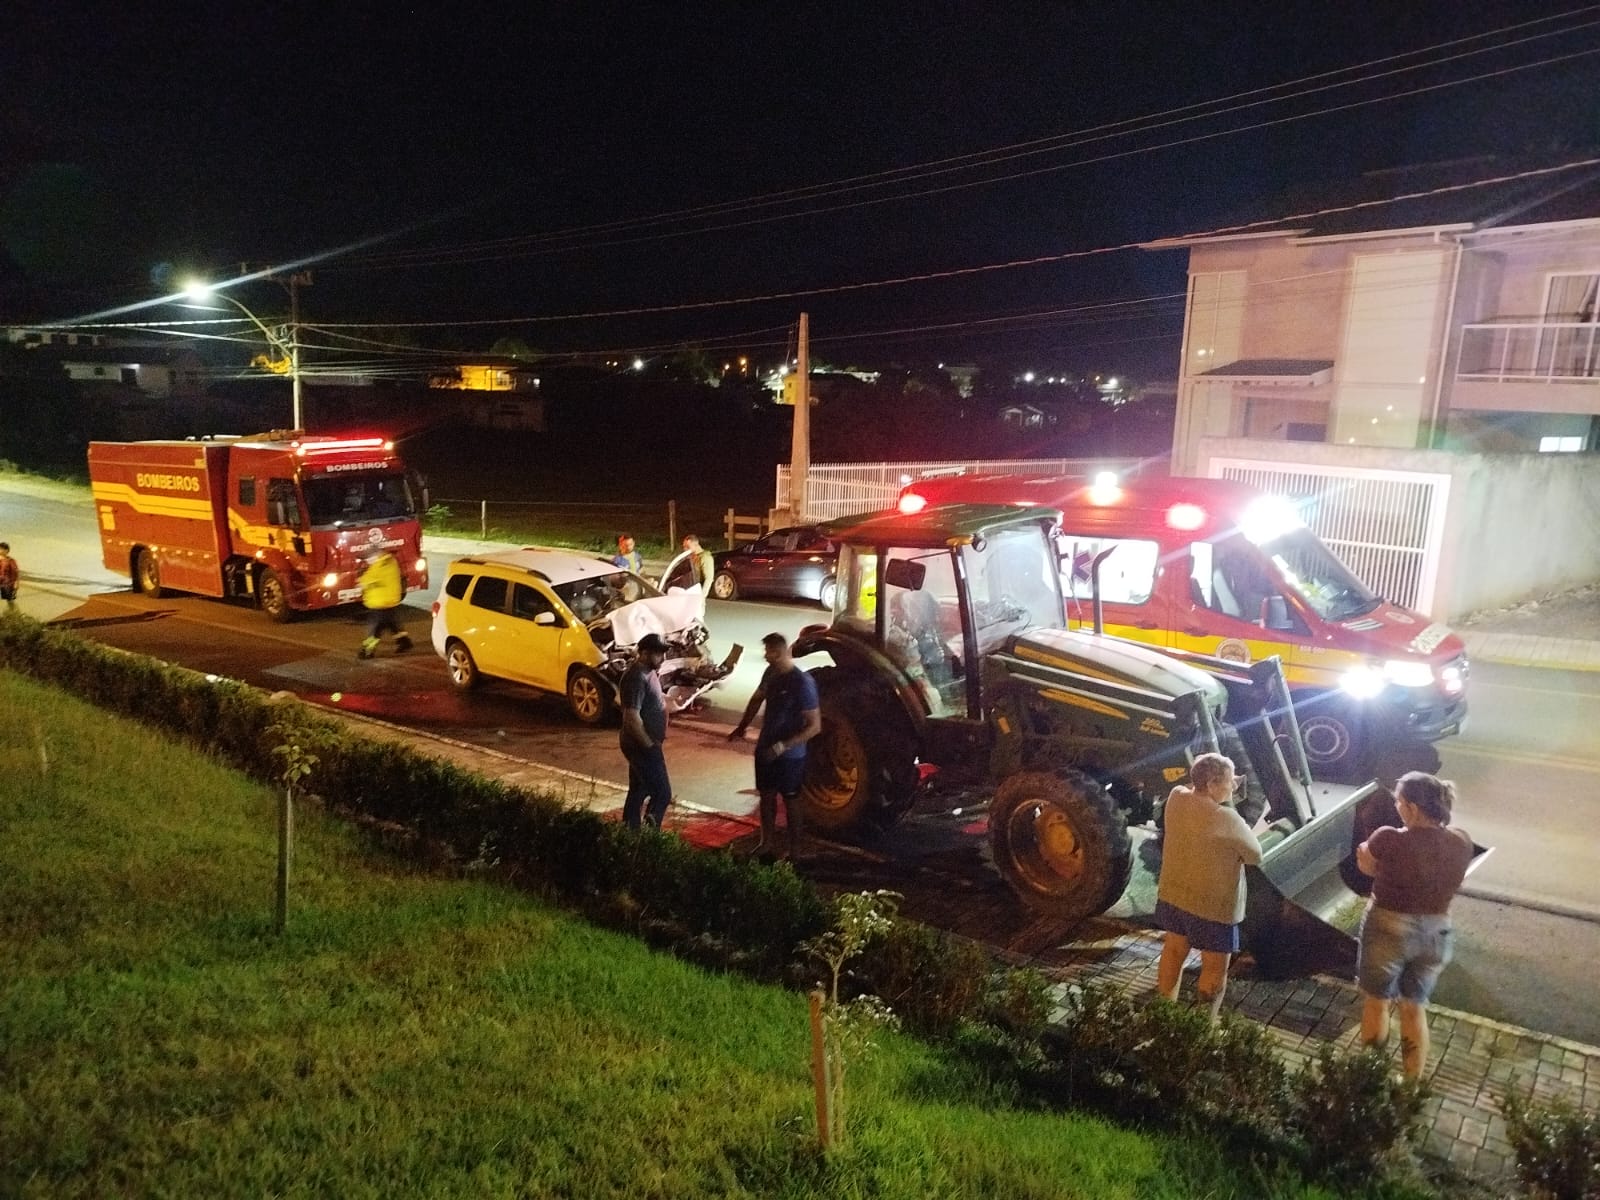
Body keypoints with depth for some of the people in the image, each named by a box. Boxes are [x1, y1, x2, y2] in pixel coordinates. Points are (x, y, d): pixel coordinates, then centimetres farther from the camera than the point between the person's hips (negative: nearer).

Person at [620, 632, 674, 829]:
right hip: (641, 746, -10)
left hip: (642, 745, 10)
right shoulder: (637, 677, -23)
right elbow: (632, 717, -27)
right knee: (662, 793, -4)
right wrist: (650, 745, -20)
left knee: (639, 791, 17)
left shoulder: (648, 672, 9)